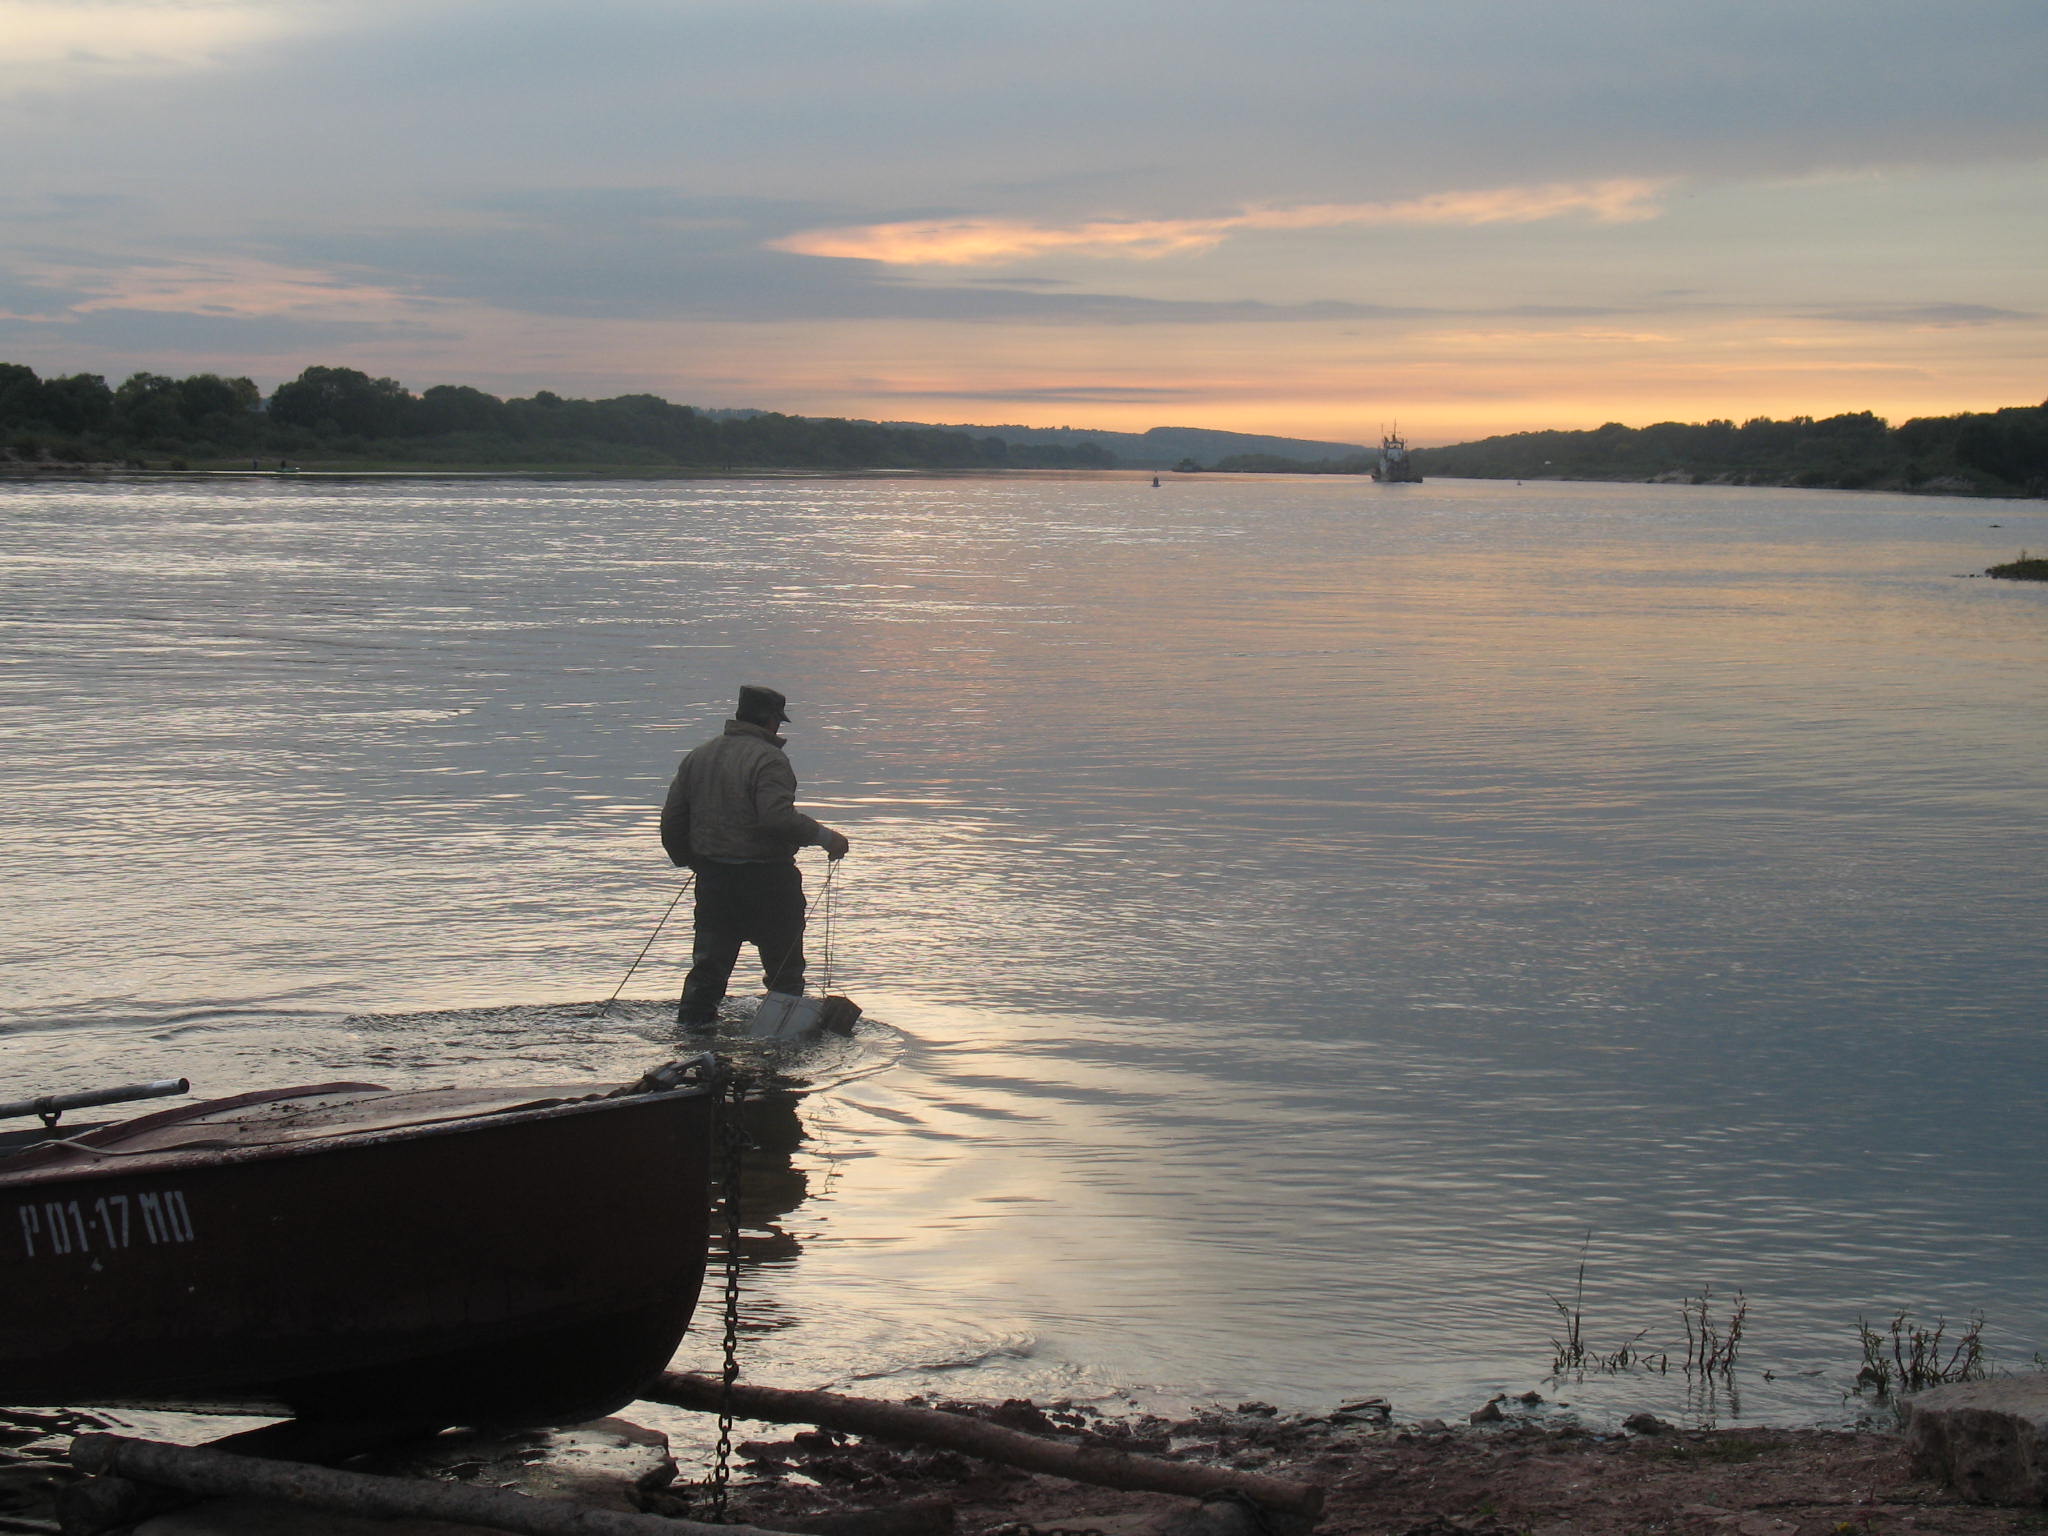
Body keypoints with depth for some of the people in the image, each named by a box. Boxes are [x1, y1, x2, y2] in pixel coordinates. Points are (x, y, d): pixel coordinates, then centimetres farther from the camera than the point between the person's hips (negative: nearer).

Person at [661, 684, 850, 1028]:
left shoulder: (699, 756, 9)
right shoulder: (769, 760, -14)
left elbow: (672, 820, 13)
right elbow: (779, 819, -27)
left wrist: (688, 859, 26)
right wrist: (826, 837, -17)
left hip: (712, 875, 6)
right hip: (765, 879, -6)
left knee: (711, 958, 13)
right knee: (784, 962, 6)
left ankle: (694, 1019, 9)